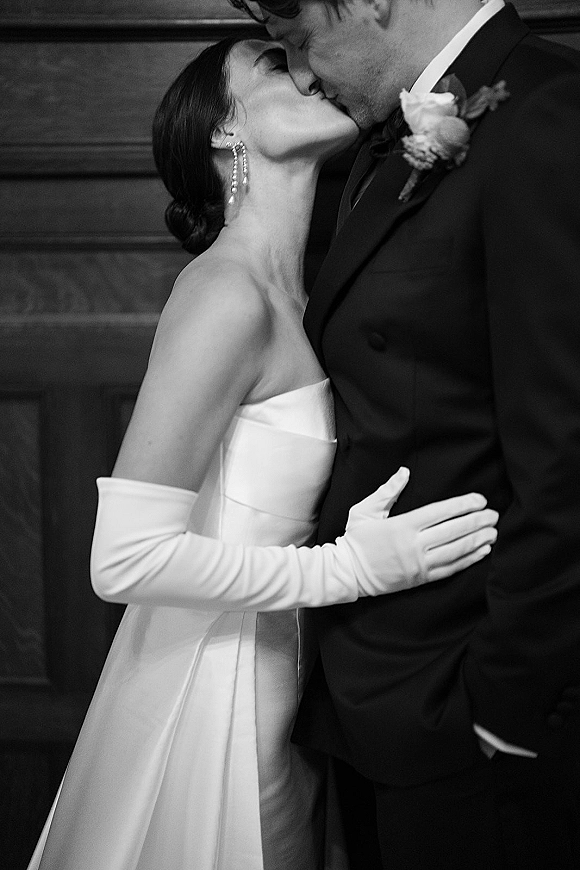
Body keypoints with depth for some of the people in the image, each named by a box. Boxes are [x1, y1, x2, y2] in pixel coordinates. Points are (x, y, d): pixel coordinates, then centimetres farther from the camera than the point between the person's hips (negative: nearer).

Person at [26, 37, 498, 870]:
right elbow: (125, 557, -25)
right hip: (207, 685, -8)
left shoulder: (289, 290, 5)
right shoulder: (227, 294, -21)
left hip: (267, 667, 8)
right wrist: (347, 567, -22)